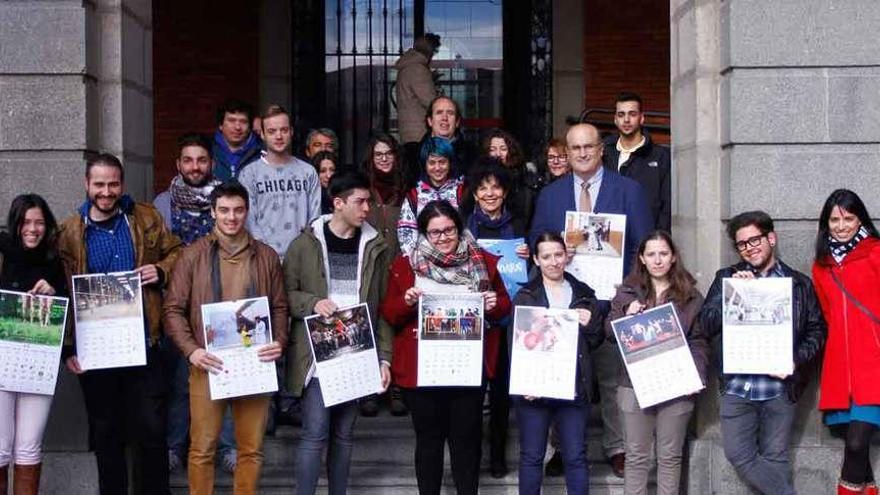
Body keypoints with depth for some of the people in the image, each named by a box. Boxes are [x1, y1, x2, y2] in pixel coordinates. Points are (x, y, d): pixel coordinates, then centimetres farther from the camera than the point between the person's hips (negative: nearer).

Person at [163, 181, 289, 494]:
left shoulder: (266, 256, 8)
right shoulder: (194, 255, 1)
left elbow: (279, 307, 13)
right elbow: (173, 308, -1)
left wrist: (280, 342, -5)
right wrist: (191, 350, -13)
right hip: (209, 364, -2)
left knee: (251, 447, 8)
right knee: (202, 447, 3)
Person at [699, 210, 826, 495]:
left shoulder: (800, 284, 6)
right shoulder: (726, 278, 8)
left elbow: (817, 332, 5)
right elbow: (706, 326, -1)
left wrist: (796, 361, -11)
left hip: (779, 387, -1)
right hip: (736, 386, 2)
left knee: (774, 458, 5)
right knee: (739, 454, -1)